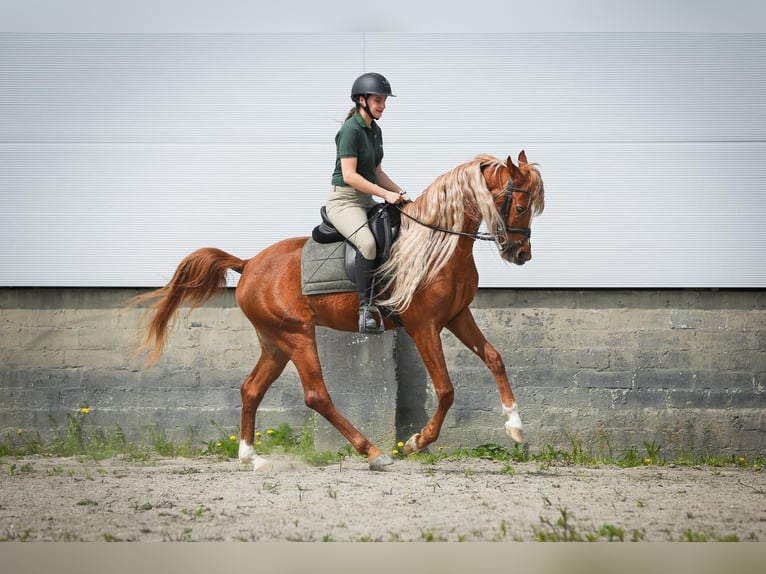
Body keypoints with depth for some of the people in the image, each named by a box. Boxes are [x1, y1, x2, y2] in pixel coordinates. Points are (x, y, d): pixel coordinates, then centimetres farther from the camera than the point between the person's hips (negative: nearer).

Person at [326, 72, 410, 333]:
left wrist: (399, 192, 6)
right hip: (343, 200, -10)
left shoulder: (375, 130, 14)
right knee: (367, 242, -34)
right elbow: (349, 175, -21)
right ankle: (366, 308, -32)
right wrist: (386, 194, -22)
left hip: (367, 201, 10)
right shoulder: (351, 130, -14)